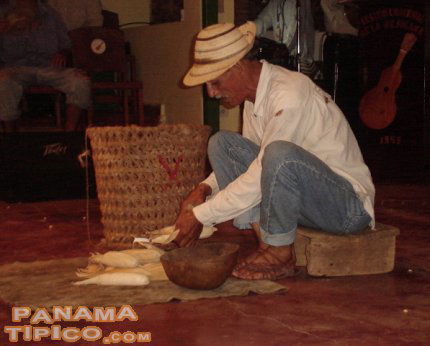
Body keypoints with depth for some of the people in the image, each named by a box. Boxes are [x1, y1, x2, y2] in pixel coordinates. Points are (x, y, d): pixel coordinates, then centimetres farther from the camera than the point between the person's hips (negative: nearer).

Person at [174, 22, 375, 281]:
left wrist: (200, 216, -17)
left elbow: (258, 180, -25)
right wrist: (204, 189, 0)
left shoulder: (289, 96, -25)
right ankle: (263, 236, -8)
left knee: (279, 153, -37)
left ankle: (280, 253, -16)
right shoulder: (255, 93, 4)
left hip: (350, 205, -9)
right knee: (221, 143, 1)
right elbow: (254, 161, 17)